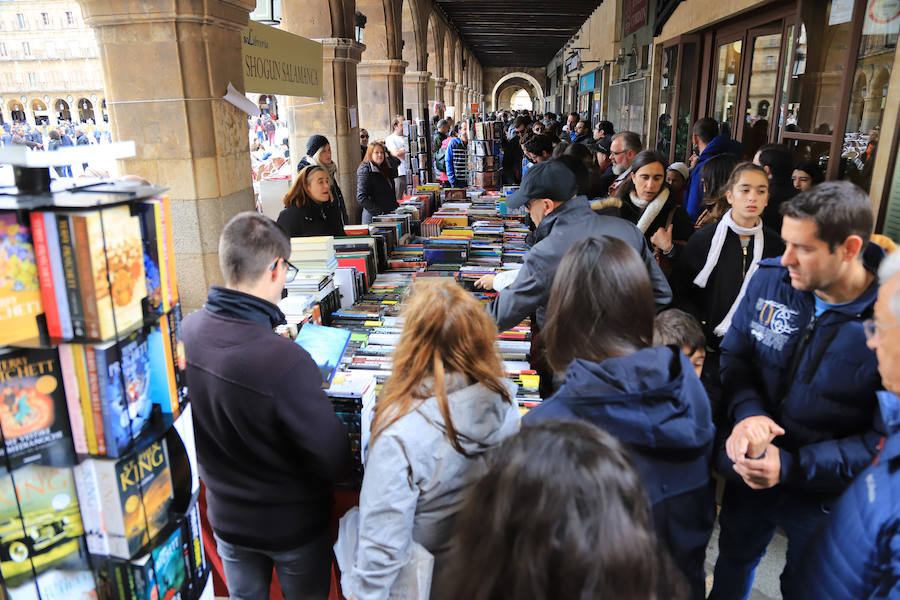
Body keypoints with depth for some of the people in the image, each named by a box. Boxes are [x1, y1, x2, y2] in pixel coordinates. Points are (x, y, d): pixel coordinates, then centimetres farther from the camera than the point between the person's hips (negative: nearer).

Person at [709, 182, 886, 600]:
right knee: (734, 560, 29)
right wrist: (747, 411, -23)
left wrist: (794, 467, -29)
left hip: (828, 494, -3)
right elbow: (734, 355, -3)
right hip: (751, 471, 3)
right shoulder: (769, 278, -13)